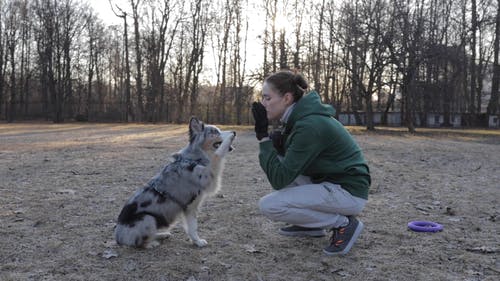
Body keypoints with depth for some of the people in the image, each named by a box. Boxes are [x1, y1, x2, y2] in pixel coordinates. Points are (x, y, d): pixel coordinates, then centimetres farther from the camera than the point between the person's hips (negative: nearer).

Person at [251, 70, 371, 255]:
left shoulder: (310, 125, -25)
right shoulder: (300, 116, 3)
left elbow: (279, 180, -24)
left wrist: (263, 134, -20)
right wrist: (278, 142, -7)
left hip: (348, 192, -9)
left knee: (269, 205, -16)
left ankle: (343, 223, -4)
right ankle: (311, 225, 14)